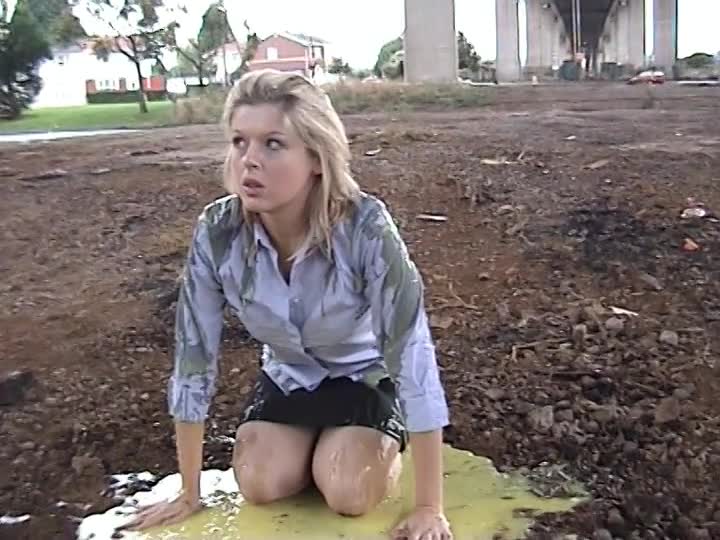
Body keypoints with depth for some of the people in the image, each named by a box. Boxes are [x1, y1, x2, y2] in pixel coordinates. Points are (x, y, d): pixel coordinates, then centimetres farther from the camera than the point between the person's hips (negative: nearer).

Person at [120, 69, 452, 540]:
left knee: (347, 495, -20)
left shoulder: (364, 226, -35)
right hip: (286, 379, 3)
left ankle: (385, 449, 14)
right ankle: (318, 445, 18)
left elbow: (413, 354, -33)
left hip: (366, 377, -2)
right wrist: (190, 494, -9)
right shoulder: (217, 233, -25)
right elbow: (193, 357, -16)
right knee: (260, 485, -16)